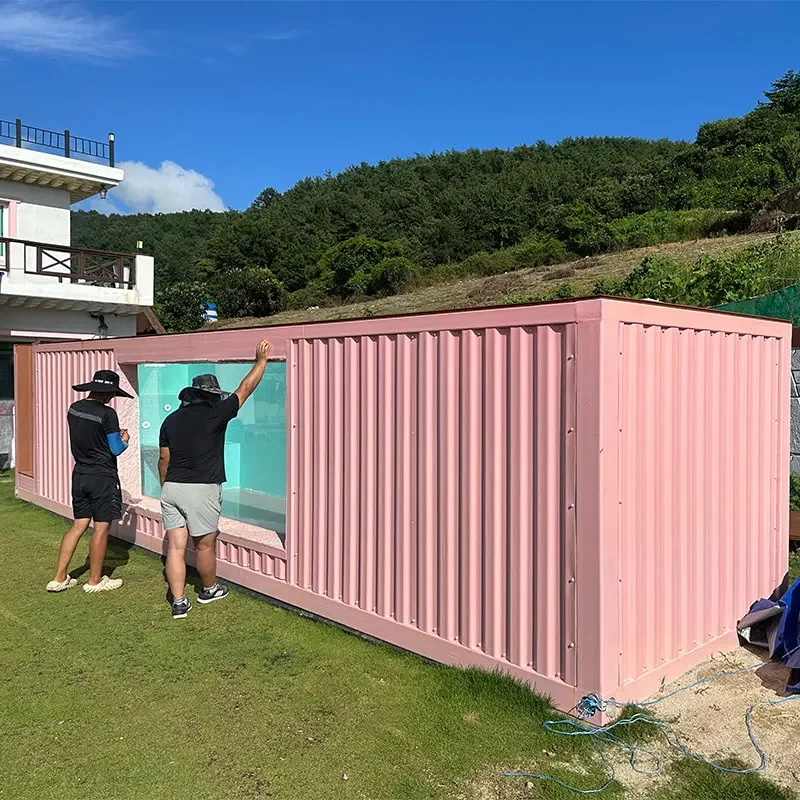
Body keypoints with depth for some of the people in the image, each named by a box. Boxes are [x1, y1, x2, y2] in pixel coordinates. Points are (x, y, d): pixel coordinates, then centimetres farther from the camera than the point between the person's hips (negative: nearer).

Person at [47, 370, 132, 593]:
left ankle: (59, 578, 16)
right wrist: (125, 440, 8)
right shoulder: (107, 414, -18)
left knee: (79, 524, 15)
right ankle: (95, 581, 14)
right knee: (101, 527, 4)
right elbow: (116, 449, -13)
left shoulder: (74, 409, 4)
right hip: (102, 477, -7)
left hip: (80, 474, 7)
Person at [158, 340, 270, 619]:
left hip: (172, 488, 5)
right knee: (205, 545, 12)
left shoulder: (171, 420, 8)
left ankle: (179, 602, 6)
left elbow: (164, 459, 13)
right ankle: (209, 589, 31)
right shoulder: (214, 415, -7)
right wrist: (261, 360, 9)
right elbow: (245, 389, -1)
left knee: (176, 546, 5)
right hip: (202, 490, -5)